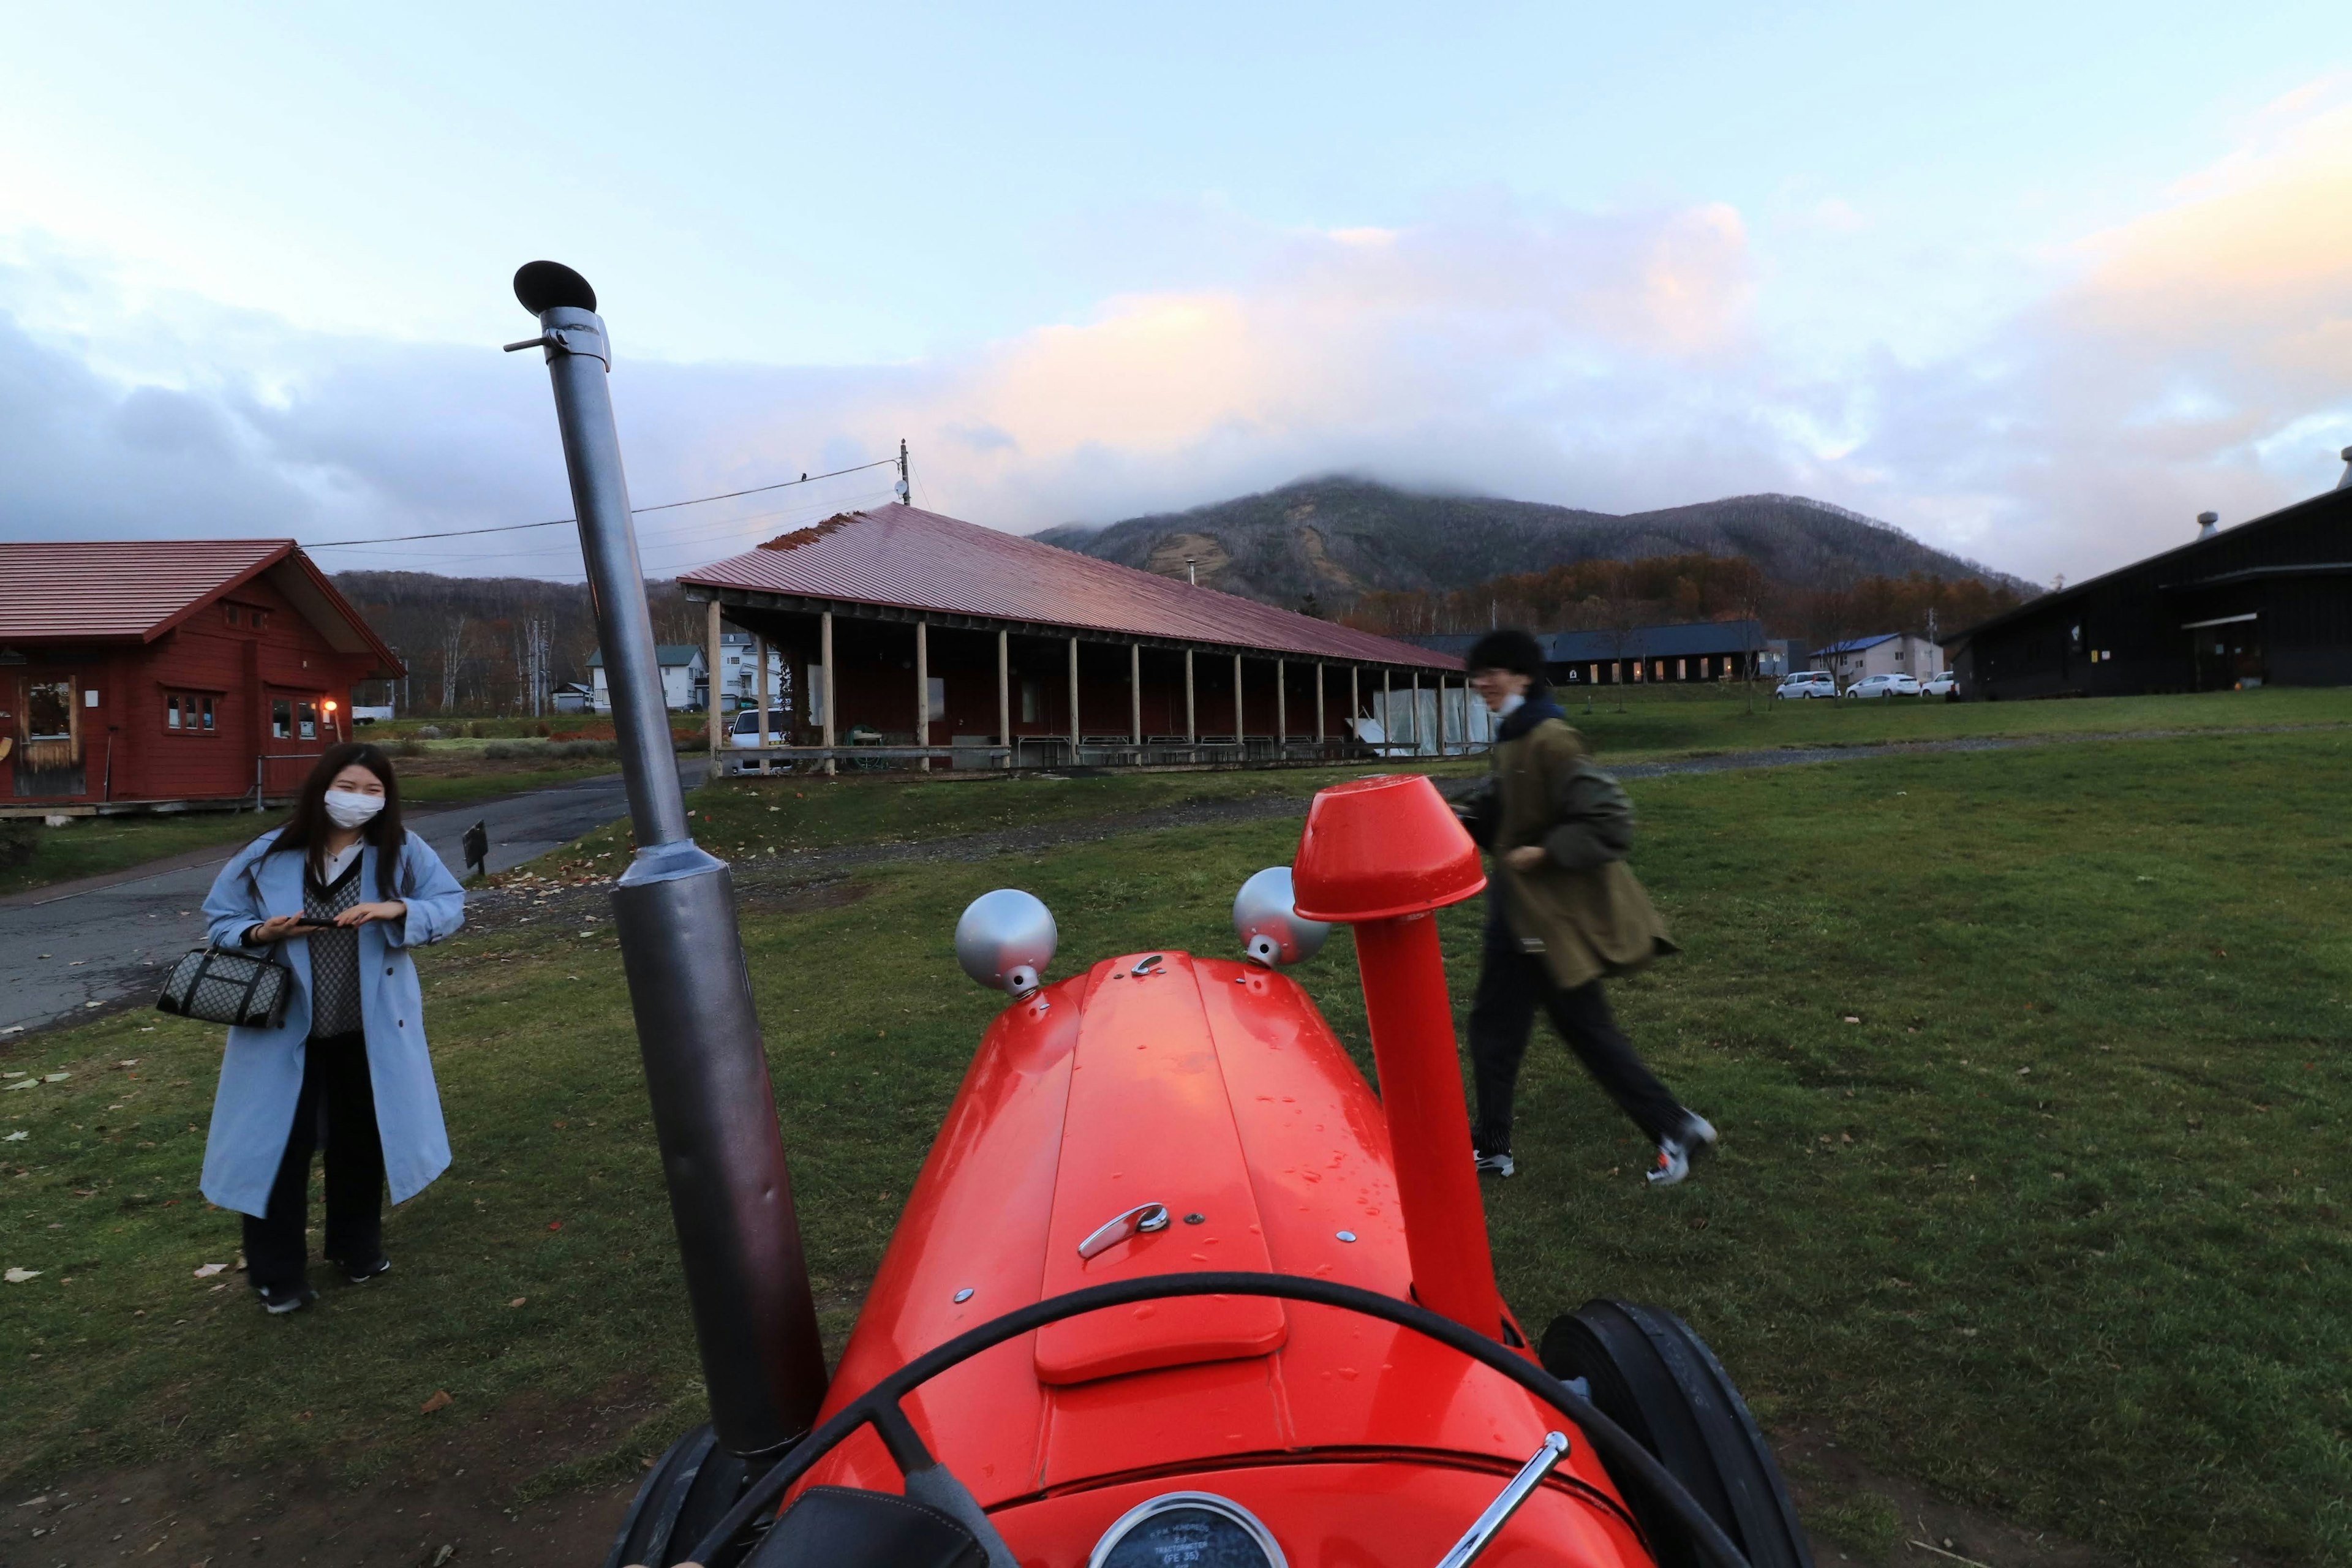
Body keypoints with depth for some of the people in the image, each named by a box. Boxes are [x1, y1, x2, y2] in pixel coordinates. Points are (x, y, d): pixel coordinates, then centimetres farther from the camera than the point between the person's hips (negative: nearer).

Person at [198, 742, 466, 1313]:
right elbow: (220, 919, 5)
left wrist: (398, 911, -27)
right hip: (285, 1029, 0)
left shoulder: (402, 853, -8)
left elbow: (450, 906, -8)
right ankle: (277, 1275, 24)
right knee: (281, 1145, 5)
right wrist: (261, 933, -17)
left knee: (361, 1138, 16)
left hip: (370, 1028, 1)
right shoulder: (268, 856, -6)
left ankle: (358, 1247, 38)